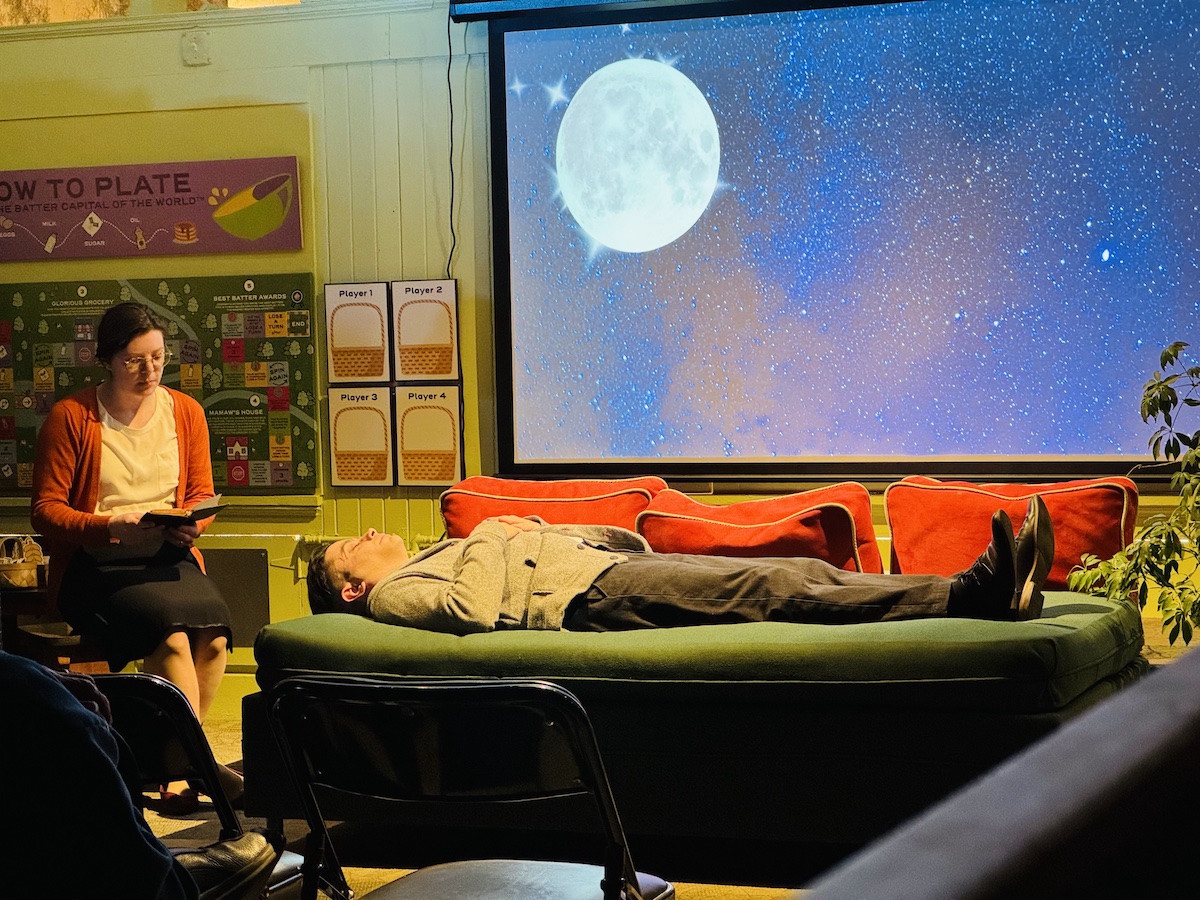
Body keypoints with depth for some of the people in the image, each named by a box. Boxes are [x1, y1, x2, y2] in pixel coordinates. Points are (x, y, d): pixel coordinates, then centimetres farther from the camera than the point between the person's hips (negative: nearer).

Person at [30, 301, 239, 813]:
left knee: (213, 632, -28)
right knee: (170, 633, -32)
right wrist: (108, 526, -20)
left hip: (168, 559, 4)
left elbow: (202, 494, 14)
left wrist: (192, 524, -10)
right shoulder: (70, 417, -2)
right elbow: (46, 510, -2)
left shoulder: (185, 412, 11)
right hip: (94, 566, -4)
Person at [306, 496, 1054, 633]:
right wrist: (491, 540, 0)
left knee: (808, 573, -11)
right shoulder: (394, 592, 9)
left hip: (612, 566, 9)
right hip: (593, 598, -9)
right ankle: (965, 597, -38)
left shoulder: (445, 557, 35)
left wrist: (530, 532, 16)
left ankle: (987, 591, -24)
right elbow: (473, 612, -15)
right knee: (773, 590, -27)